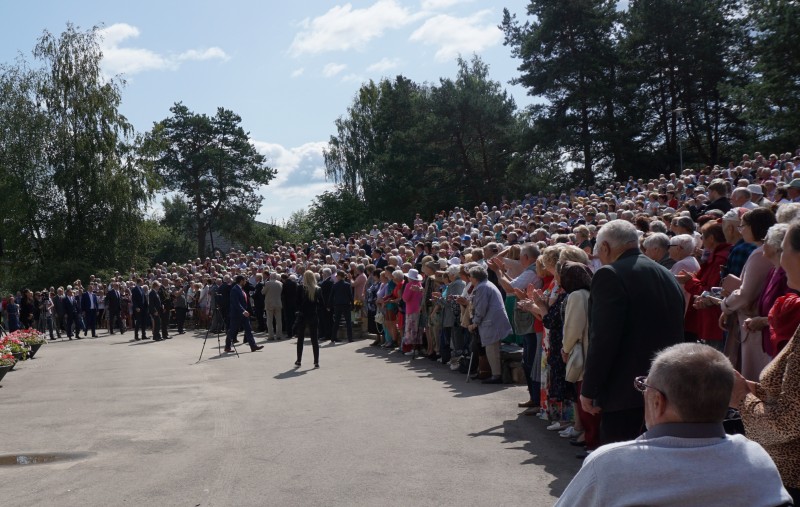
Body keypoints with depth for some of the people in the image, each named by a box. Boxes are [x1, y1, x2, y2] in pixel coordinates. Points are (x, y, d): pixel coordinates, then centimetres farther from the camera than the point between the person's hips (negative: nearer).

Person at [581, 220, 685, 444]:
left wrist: (588, 389, -11)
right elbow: (676, 331, 17)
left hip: (627, 390, -8)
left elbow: (603, 339, -18)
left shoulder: (610, 275, -11)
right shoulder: (667, 276, 14)